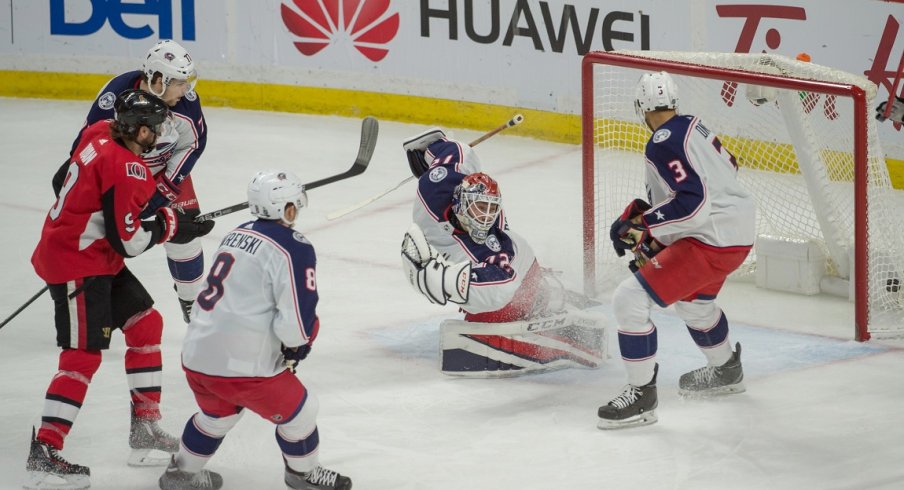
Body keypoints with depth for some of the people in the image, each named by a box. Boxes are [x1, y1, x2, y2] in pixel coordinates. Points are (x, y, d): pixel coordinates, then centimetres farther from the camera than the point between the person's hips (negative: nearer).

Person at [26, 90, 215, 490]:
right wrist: (169, 225, -10)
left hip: (98, 260, 10)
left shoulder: (101, 135, 1)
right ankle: (43, 456, -11)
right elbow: (127, 240, -24)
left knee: (146, 323, 17)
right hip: (76, 266, -10)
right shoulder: (124, 169, -25)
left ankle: (145, 429, 24)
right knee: (83, 357, -11)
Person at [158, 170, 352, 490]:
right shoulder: (294, 248, -12)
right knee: (299, 411, 14)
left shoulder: (238, 235, 12)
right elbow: (298, 322, -17)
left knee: (219, 412, 34)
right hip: (240, 366, -8)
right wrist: (298, 345, 6)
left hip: (196, 355, 8)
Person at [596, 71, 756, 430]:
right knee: (691, 300, 36)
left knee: (630, 299, -10)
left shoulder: (663, 144, -19)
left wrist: (643, 225, -20)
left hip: (712, 239, -10)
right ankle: (726, 372, 55)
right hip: (740, 223, 10)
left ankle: (641, 396, -5)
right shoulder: (692, 126, 9)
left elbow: (693, 203, -27)